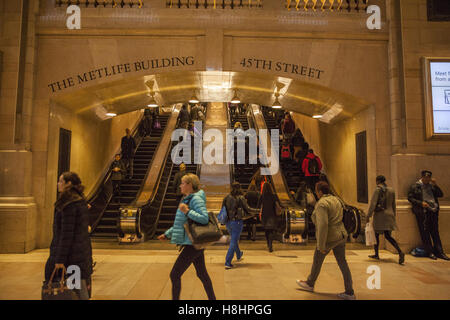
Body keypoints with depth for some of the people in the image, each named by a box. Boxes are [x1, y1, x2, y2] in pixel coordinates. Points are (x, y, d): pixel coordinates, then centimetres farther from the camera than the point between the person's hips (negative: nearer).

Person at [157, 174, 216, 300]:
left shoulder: (196, 199, -15)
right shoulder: (187, 199, 15)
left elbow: (204, 219, -25)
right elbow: (181, 223, 23)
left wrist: (187, 211, -26)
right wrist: (167, 234, 22)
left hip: (193, 244, -10)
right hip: (194, 243, 10)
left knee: (174, 274, -3)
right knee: (202, 274, 18)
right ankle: (212, 298, 30)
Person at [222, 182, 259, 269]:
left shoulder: (227, 198, 1)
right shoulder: (241, 198, -12)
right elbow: (247, 209, -9)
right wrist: (257, 211, 4)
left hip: (228, 222, 5)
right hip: (237, 222, -5)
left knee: (235, 239, 25)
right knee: (233, 242, 2)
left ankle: (239, 256, 46)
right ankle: (227, 263, -1)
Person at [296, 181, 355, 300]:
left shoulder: (321, 204, -22)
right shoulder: (335, 200, 6)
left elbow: (322, 225, -27)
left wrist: (321, 246, -22)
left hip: (329, 239, -8)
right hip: (340, 235, 8)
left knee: (317, 261, 13)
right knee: (342, 263, 12)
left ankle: (310, 284, 33)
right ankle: (350, 293, 15)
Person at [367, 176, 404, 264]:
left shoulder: (378, 190, -10)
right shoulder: (391, 190, 10)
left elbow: (373, 203, -14)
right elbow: (393, 205, 16)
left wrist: (368, 215, -10)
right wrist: (393, 215, 25)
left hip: (380, 215, -6)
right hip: (389, 215, 6)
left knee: (376, 235, 8)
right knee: (388, 236, 7)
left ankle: (376, 254, 17)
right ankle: (400, 252, -11)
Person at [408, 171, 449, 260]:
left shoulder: (432, 186, 16)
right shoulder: (415, 186, 2)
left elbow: (440, 195, 11)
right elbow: (410, 198, -1)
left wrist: (435, 185, 0)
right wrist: (420, 203, -13)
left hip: (433, 211, 4)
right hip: (422, 212, -4)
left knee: (435, 232, 7)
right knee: (425, 233, -1)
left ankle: (439, 252, 12)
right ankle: (430, 252, 5)